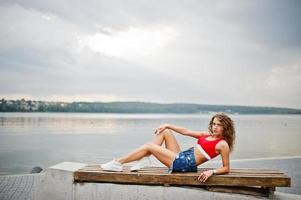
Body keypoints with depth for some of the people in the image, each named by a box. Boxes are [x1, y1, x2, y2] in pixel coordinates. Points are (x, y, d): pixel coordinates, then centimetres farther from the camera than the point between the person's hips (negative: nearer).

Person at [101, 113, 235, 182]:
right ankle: (140, 161, 3)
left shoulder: (223, 144, -7)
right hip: (181, 157, 8)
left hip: (185, 164, -8)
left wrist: (212, 171, -26)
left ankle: (118, 163, 1)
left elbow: (226, 168, -9)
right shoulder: (207, 135, 15)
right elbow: (186, 132, 17)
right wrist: (167, 125, 13)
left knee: (148, 146, -9)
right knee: (164, 132, 8)